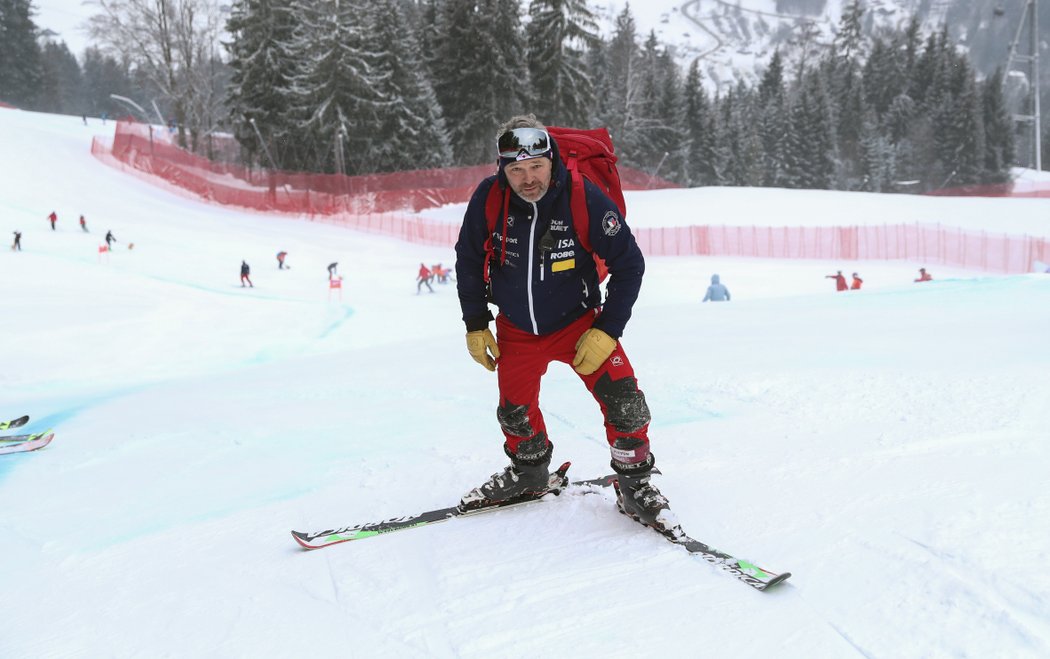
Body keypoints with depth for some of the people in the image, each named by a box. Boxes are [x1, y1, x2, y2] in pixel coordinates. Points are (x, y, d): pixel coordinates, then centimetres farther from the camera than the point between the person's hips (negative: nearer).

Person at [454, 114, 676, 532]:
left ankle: (635, 485, 9)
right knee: (515, 414, 14)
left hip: (577, 322, -2)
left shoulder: (584, 198, -24)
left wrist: (607, 331, -17)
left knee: (624, 402, -14)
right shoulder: (489, 198, -18)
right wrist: (475, 325, 1)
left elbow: (629, 264, -14)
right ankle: (528, 472, 44)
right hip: (517, 330, 3)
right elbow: (469, 259, -1)